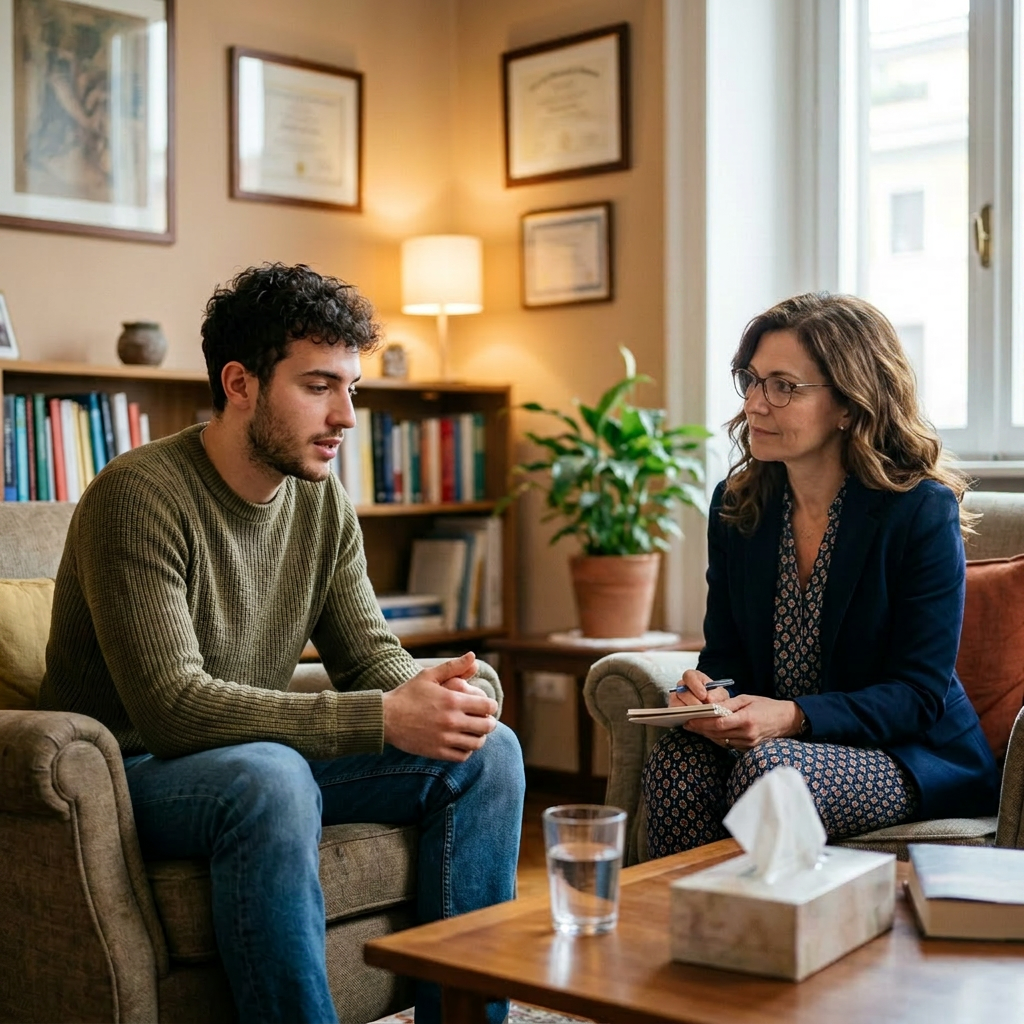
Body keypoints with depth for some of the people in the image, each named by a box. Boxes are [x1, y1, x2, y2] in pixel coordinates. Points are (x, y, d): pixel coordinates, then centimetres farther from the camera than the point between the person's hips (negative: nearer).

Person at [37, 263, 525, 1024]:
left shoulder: (323, 497, 2)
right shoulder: (139, 497, -21)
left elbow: (372, 657, 4)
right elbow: (170, 704, -29)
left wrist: (428, 690, -22)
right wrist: (384, 719, -33)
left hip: (266, 761, 7)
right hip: (133, 769, -7)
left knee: (486, 749, -7)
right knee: (270, 777, -38)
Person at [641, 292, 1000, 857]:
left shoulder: (922, 510, -13)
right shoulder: (736, 503, 4)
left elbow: (919, 695, -14)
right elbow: (725, 652, 8)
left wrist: (791, 717, -28)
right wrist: (708, 694, -17)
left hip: (917, 758, -4)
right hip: (776, 741, 4)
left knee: (768, 770, -32)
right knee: (676, 761, -26)